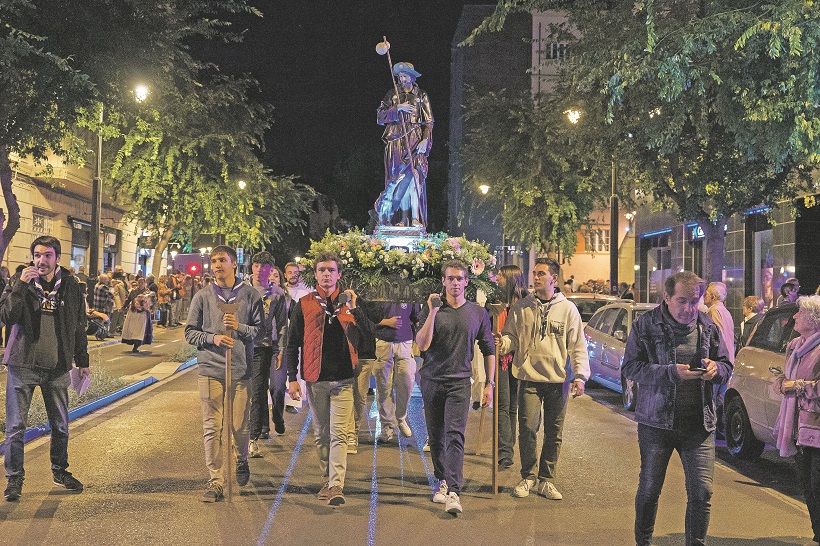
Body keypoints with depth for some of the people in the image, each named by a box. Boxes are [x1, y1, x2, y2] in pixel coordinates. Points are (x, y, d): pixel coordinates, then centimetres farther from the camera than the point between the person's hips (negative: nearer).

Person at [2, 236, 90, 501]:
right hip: (23, 365, -2)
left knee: (60, 425, 13)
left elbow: (78, 326, 12)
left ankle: (60, 471, 30)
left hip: (57, 367, 2)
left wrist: (82, 360, 13)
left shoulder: (71, 286, 3)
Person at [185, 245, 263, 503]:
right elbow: (190, 332, 8)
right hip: (210, 369, 1)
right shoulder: (203, 296, 6)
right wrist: (213, 338, -9)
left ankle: (241, 462, 35)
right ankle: (216, 481, 6)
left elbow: (260, 329, 4)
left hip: (241, 369, 0)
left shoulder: (250, 295, 4)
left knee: (239, 426, 5)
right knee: (212, 427, -1)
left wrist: (240, 327, -14)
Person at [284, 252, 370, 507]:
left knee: (339, 434, -7)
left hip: (343, 380, -1)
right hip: (315, 379, 1)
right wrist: (291, 378, 0)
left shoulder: (348, 301, 7)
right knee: (321, 434, 11)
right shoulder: (304, 304, 5)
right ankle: (327, 480, 23)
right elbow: (292, 343, 6)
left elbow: (366, 334, 0)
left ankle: (337, 485, -9)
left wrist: (352, 307, -12)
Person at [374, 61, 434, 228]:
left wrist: (425, 140, -10)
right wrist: (397, 108, -11)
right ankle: (403, 218, -3)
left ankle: (415, 218, -15)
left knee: (414, 176, -14)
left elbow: (428, 122, 6)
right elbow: (380, 117, 3)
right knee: (399, 177, -4)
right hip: (396, 141, 1)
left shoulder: (421, 96, 11)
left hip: (415, 140, -1)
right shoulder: (392, 95, 13)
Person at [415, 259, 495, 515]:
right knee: (436, 436, 9)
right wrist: (433, 311, -15)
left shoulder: (478, 313, 6)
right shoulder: (432, 310, 3)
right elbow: (422, 344, -9)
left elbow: (488, 350, 12)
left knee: (455, 434, -13)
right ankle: (441, 480, 27)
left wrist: (490, 383, 6)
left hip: (459, 381, -1)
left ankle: (453, 492, -18)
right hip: (432, 381, 1)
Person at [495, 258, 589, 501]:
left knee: (554, 433, 7)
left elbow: (578, 346, 5)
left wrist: (580, 375, -5)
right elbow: (511, 337, 7)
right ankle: (528, 477, 11)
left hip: (558, 380, 1)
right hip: (529, 378, -1)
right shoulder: (521, 307, 5)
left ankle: (546, 480, 20)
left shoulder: (567, 308, 4)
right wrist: (502, 342, -16)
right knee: (527, 428, -7)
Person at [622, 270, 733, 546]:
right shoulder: (646, 324, -4)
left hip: (699, 423, 2)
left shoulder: (708, 326, 5)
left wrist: (716, 369, -10)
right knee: (649, 489, 11)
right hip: (656, 422, -2)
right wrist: (671, 372, -21)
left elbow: (726, 366, 15)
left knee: (702, 492, 0)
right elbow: (630, 367, -9)